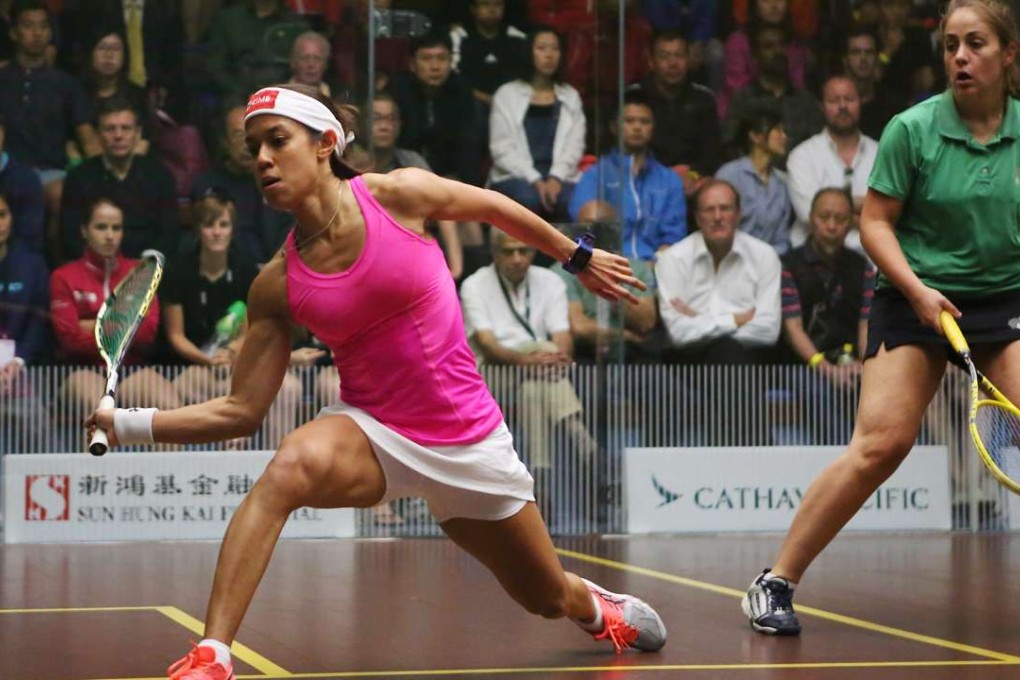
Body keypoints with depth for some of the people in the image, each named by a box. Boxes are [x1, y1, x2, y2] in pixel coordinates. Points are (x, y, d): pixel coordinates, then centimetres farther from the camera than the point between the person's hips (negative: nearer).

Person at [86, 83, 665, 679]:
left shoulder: (398, 194, -13)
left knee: (551, 599, 15)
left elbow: (494, 206, 6)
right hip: (373, 429, 0)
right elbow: (242, 410, -7)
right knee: (293, 465, -36)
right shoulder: (277, 287, -8)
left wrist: (577, 256, 17)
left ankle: (599, 606, 56)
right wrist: (130, 424, -18)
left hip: (467, 438, 0)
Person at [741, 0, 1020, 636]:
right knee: (882, 443, -14)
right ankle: (776, 581, -5)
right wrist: (917, 288, -16)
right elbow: (876, 221, -4)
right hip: (916, 299, -3)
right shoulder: (913, 129, -7)